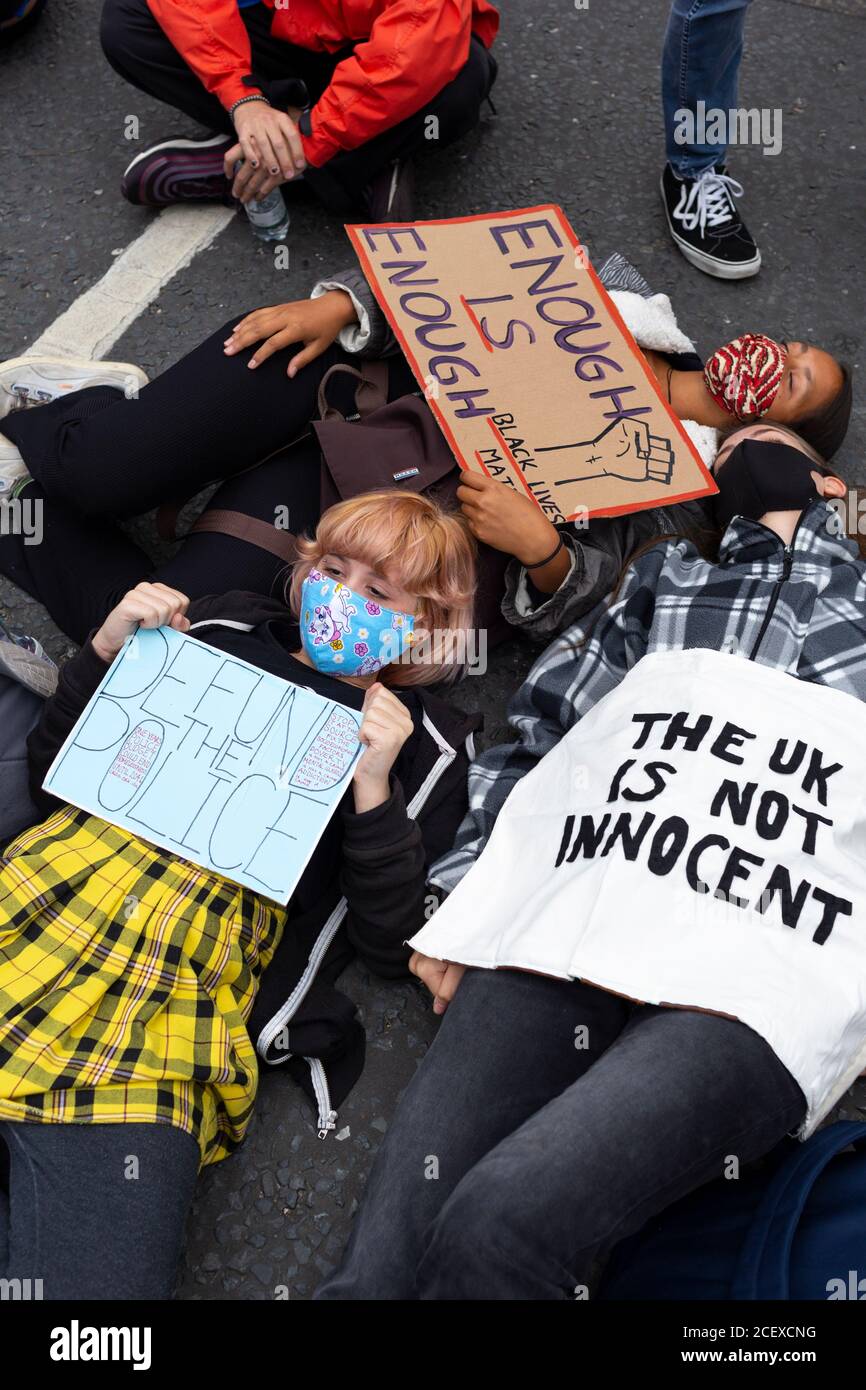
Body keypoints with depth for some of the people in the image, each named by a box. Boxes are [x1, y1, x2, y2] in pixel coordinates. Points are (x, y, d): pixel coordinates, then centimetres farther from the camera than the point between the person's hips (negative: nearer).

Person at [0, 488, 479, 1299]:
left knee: (79, 1275, -20)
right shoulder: (223, 631, 18)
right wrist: (106, 652, 5)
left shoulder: (426, 748, 12)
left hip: (186, 990, -3)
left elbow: (391, 945, 4)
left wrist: (373, 789, -8)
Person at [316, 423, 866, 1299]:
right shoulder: (663, 576, 31)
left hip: (759, 987, -2)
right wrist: (459, 905, 11)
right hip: (563, 934, 2)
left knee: (493, 1233, -25)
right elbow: (536, 732, 24)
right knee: (384, 1254, -16)